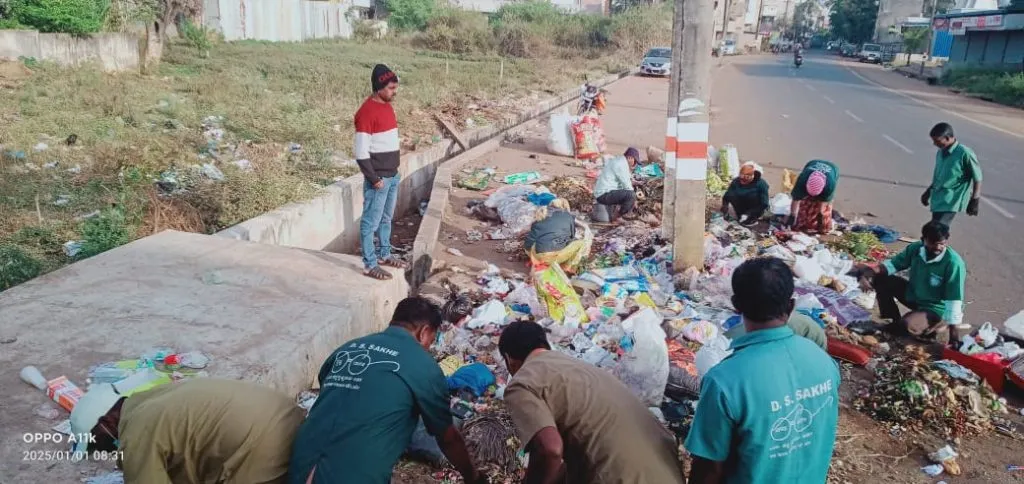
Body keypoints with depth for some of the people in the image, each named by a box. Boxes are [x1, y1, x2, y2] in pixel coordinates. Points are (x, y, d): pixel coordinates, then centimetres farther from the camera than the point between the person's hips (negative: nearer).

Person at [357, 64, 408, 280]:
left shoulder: (387, 106, 9)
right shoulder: (367, 112, -18)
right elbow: (361, 152, -19)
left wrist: (395, 171, 17)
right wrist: (373, 178, -17)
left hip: (392, 175, 9)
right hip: (378, 179, -9)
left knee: (386, 218, 20)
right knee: (371, 222, 1)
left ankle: (384, 254, 33)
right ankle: (369, 265, 9)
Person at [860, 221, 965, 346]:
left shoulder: (953, 262, -28)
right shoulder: (915, 248, -11)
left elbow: (954, 300, -28)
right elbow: (894, 263, 1)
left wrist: (953, 332, -28)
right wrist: (874, 270, -23)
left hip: (936, 308, -7)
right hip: (913, 295, 7)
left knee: (906, 326, -31)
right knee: (880, 279, -5)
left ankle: (939, 330, 1)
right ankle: (894, 321, 7)